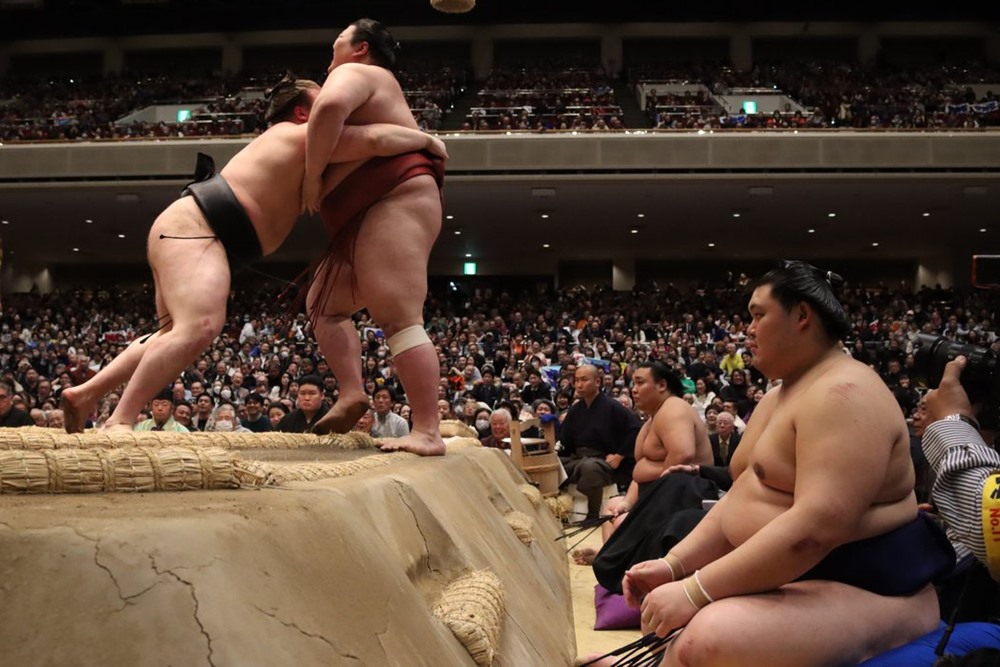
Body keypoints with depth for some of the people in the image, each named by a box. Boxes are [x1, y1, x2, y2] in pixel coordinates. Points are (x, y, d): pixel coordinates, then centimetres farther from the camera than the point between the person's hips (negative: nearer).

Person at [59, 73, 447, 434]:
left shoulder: (290, 147, 26)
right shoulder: (303, 137, -6)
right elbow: (376, 138, -19)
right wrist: (427, 140, -5)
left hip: (187, 231, 11)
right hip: (191, 230, -11)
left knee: (176, 332, 22)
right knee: (199, 326, -29)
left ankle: (86, 394, 27)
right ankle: (119, 422, -31)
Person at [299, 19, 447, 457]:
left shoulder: (353, 73, -1)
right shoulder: (370, 88, 32)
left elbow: (330, 107, -25)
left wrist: (312, 176, -17)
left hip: (395, 207, -11)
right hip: (372, 218, 11)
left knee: (398, 318, -20)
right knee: (325, 304, 14)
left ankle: (427, 432, -25)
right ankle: (352, 393, 2)